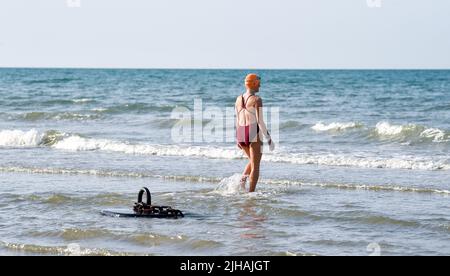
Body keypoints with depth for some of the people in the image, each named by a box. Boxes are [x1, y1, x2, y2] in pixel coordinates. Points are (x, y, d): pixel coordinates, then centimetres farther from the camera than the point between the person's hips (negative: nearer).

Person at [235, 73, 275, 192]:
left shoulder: (239, 99, 9)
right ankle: (251, 193, -1)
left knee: (253, 161, 25)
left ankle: (242, 180, 2)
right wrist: (269, 139, -10)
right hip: (254, 134, -6)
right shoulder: (257, 100, -11)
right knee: (255, 166, 3)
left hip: (241, 134, 6)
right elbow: (260, 121, -15)